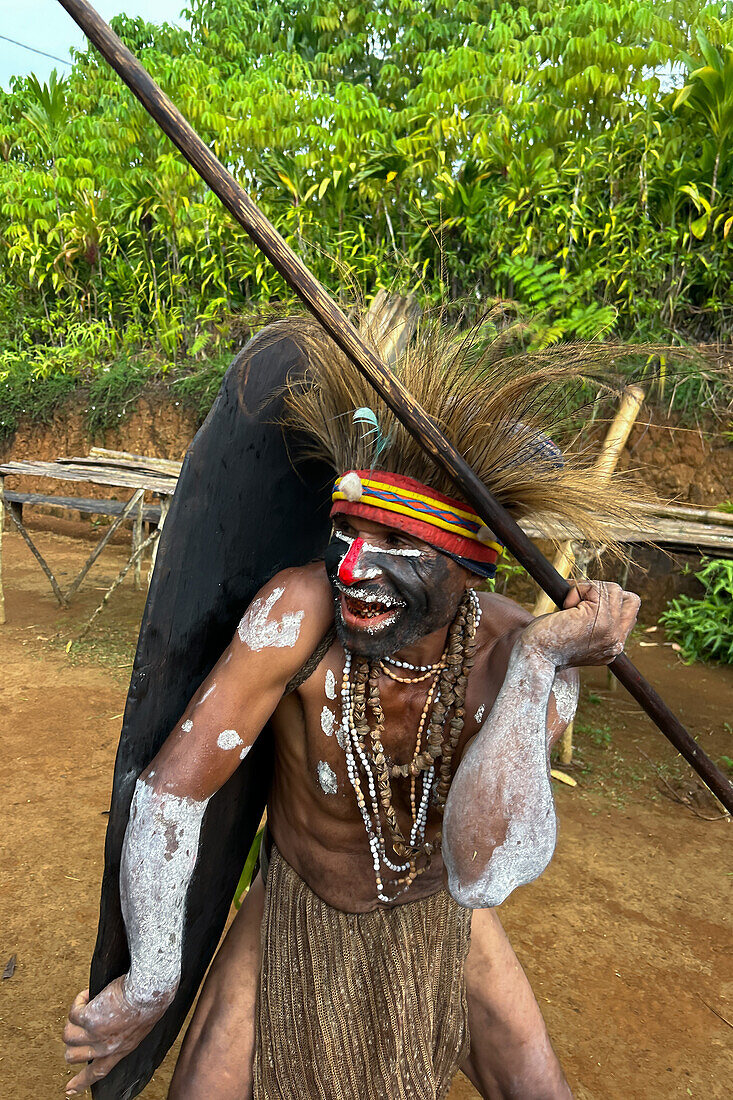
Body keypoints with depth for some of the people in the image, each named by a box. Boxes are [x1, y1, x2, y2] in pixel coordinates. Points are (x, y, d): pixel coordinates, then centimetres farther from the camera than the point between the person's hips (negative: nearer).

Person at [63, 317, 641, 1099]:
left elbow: (483, 877, -42)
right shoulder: (300, 611, -36)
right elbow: (171, 790, -30)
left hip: (437, 914, 1)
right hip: (297, 903, -1)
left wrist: (535, 664, -47)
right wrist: (147, 988, -22)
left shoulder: (526, 663, -31)